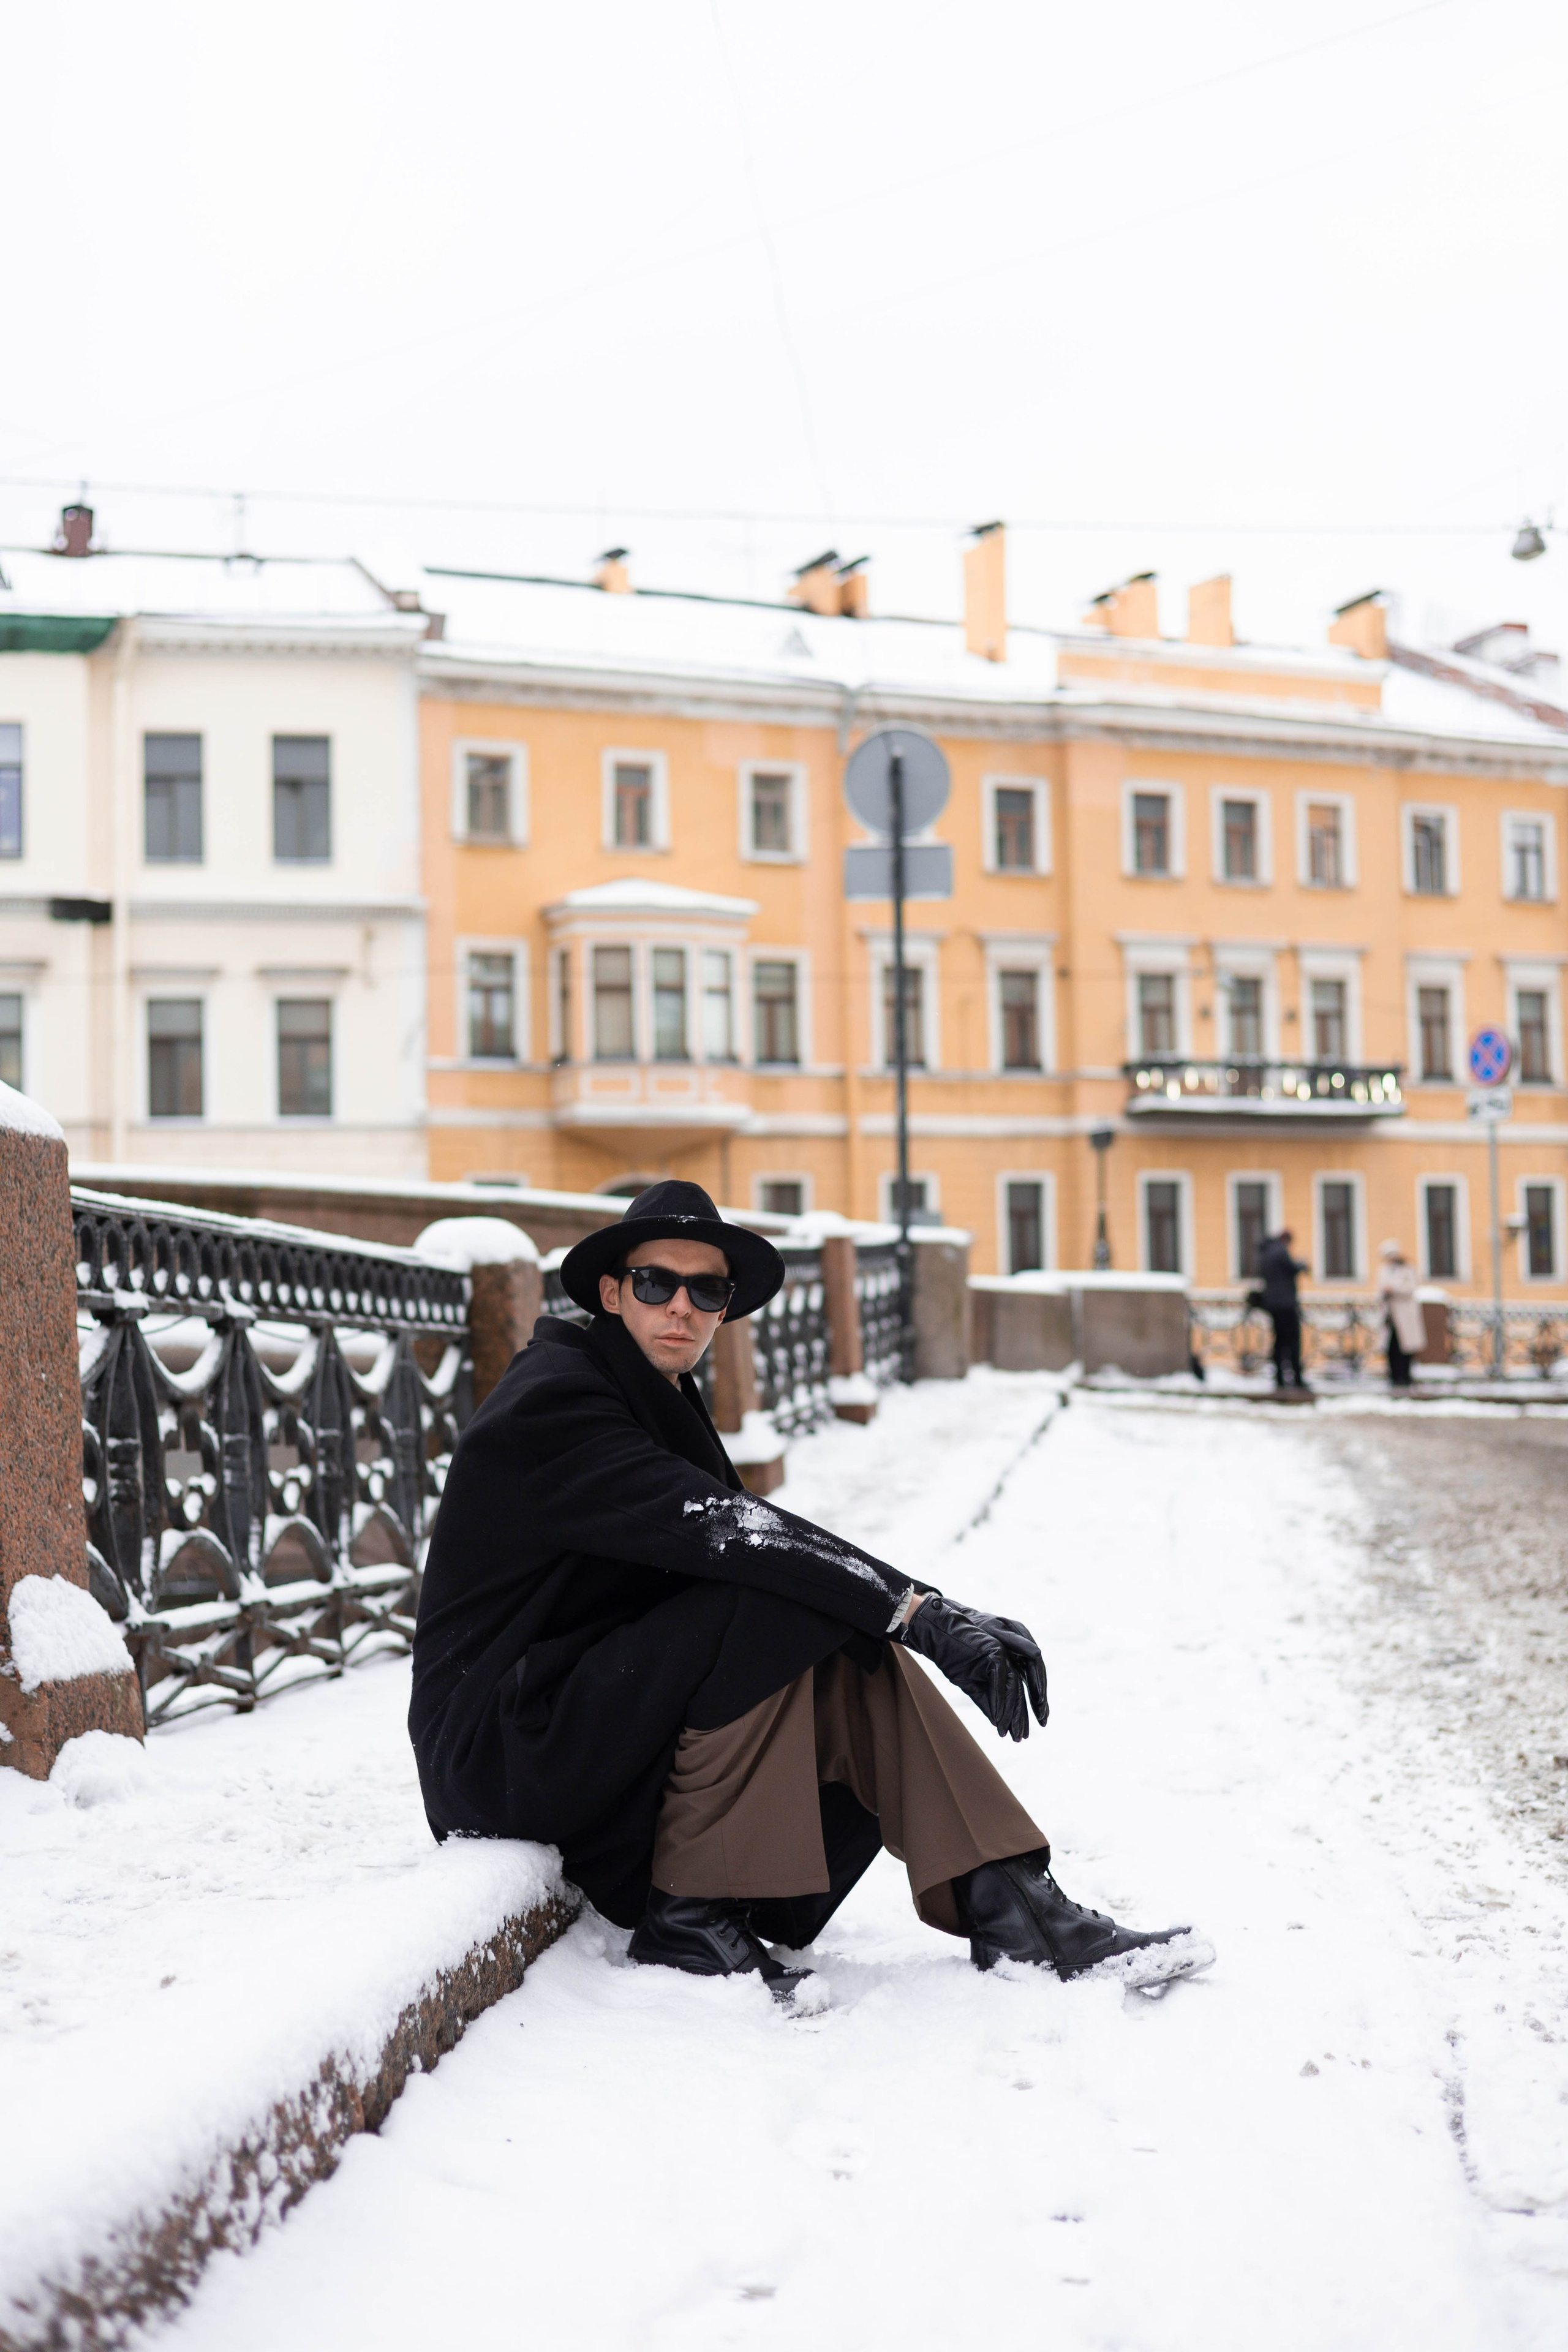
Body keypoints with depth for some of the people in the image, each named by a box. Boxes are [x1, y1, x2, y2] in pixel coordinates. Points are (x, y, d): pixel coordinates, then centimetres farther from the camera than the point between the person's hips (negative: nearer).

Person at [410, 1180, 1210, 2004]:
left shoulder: (655, 1401, 14)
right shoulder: (553, 1400, -15)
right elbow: (722, 1528, -27)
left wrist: (940, 1618, -7)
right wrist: (920, 1610, -30)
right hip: (506, 1749, -9)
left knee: (856, 1659, -7)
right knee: (771, 1609, -26)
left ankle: (1010, 1905, -10)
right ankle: (687, 1913, -18)